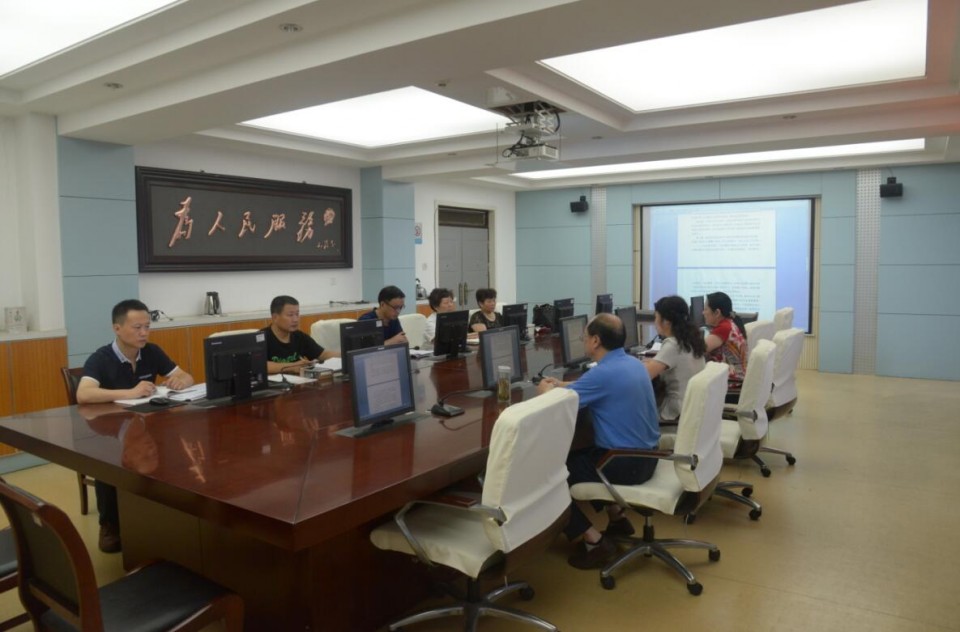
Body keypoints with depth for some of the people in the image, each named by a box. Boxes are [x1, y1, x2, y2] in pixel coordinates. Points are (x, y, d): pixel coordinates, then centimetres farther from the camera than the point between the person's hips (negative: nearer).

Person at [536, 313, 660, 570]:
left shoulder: (604, 373, -24)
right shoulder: (634, 363, 5)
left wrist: (546, 389, 5)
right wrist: (561, 384, 22)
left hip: (626, 463, -9)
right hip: (646, 455, 9)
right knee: (583, 454, 29)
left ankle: (595, 541, 1)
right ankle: (617, 518, 33)